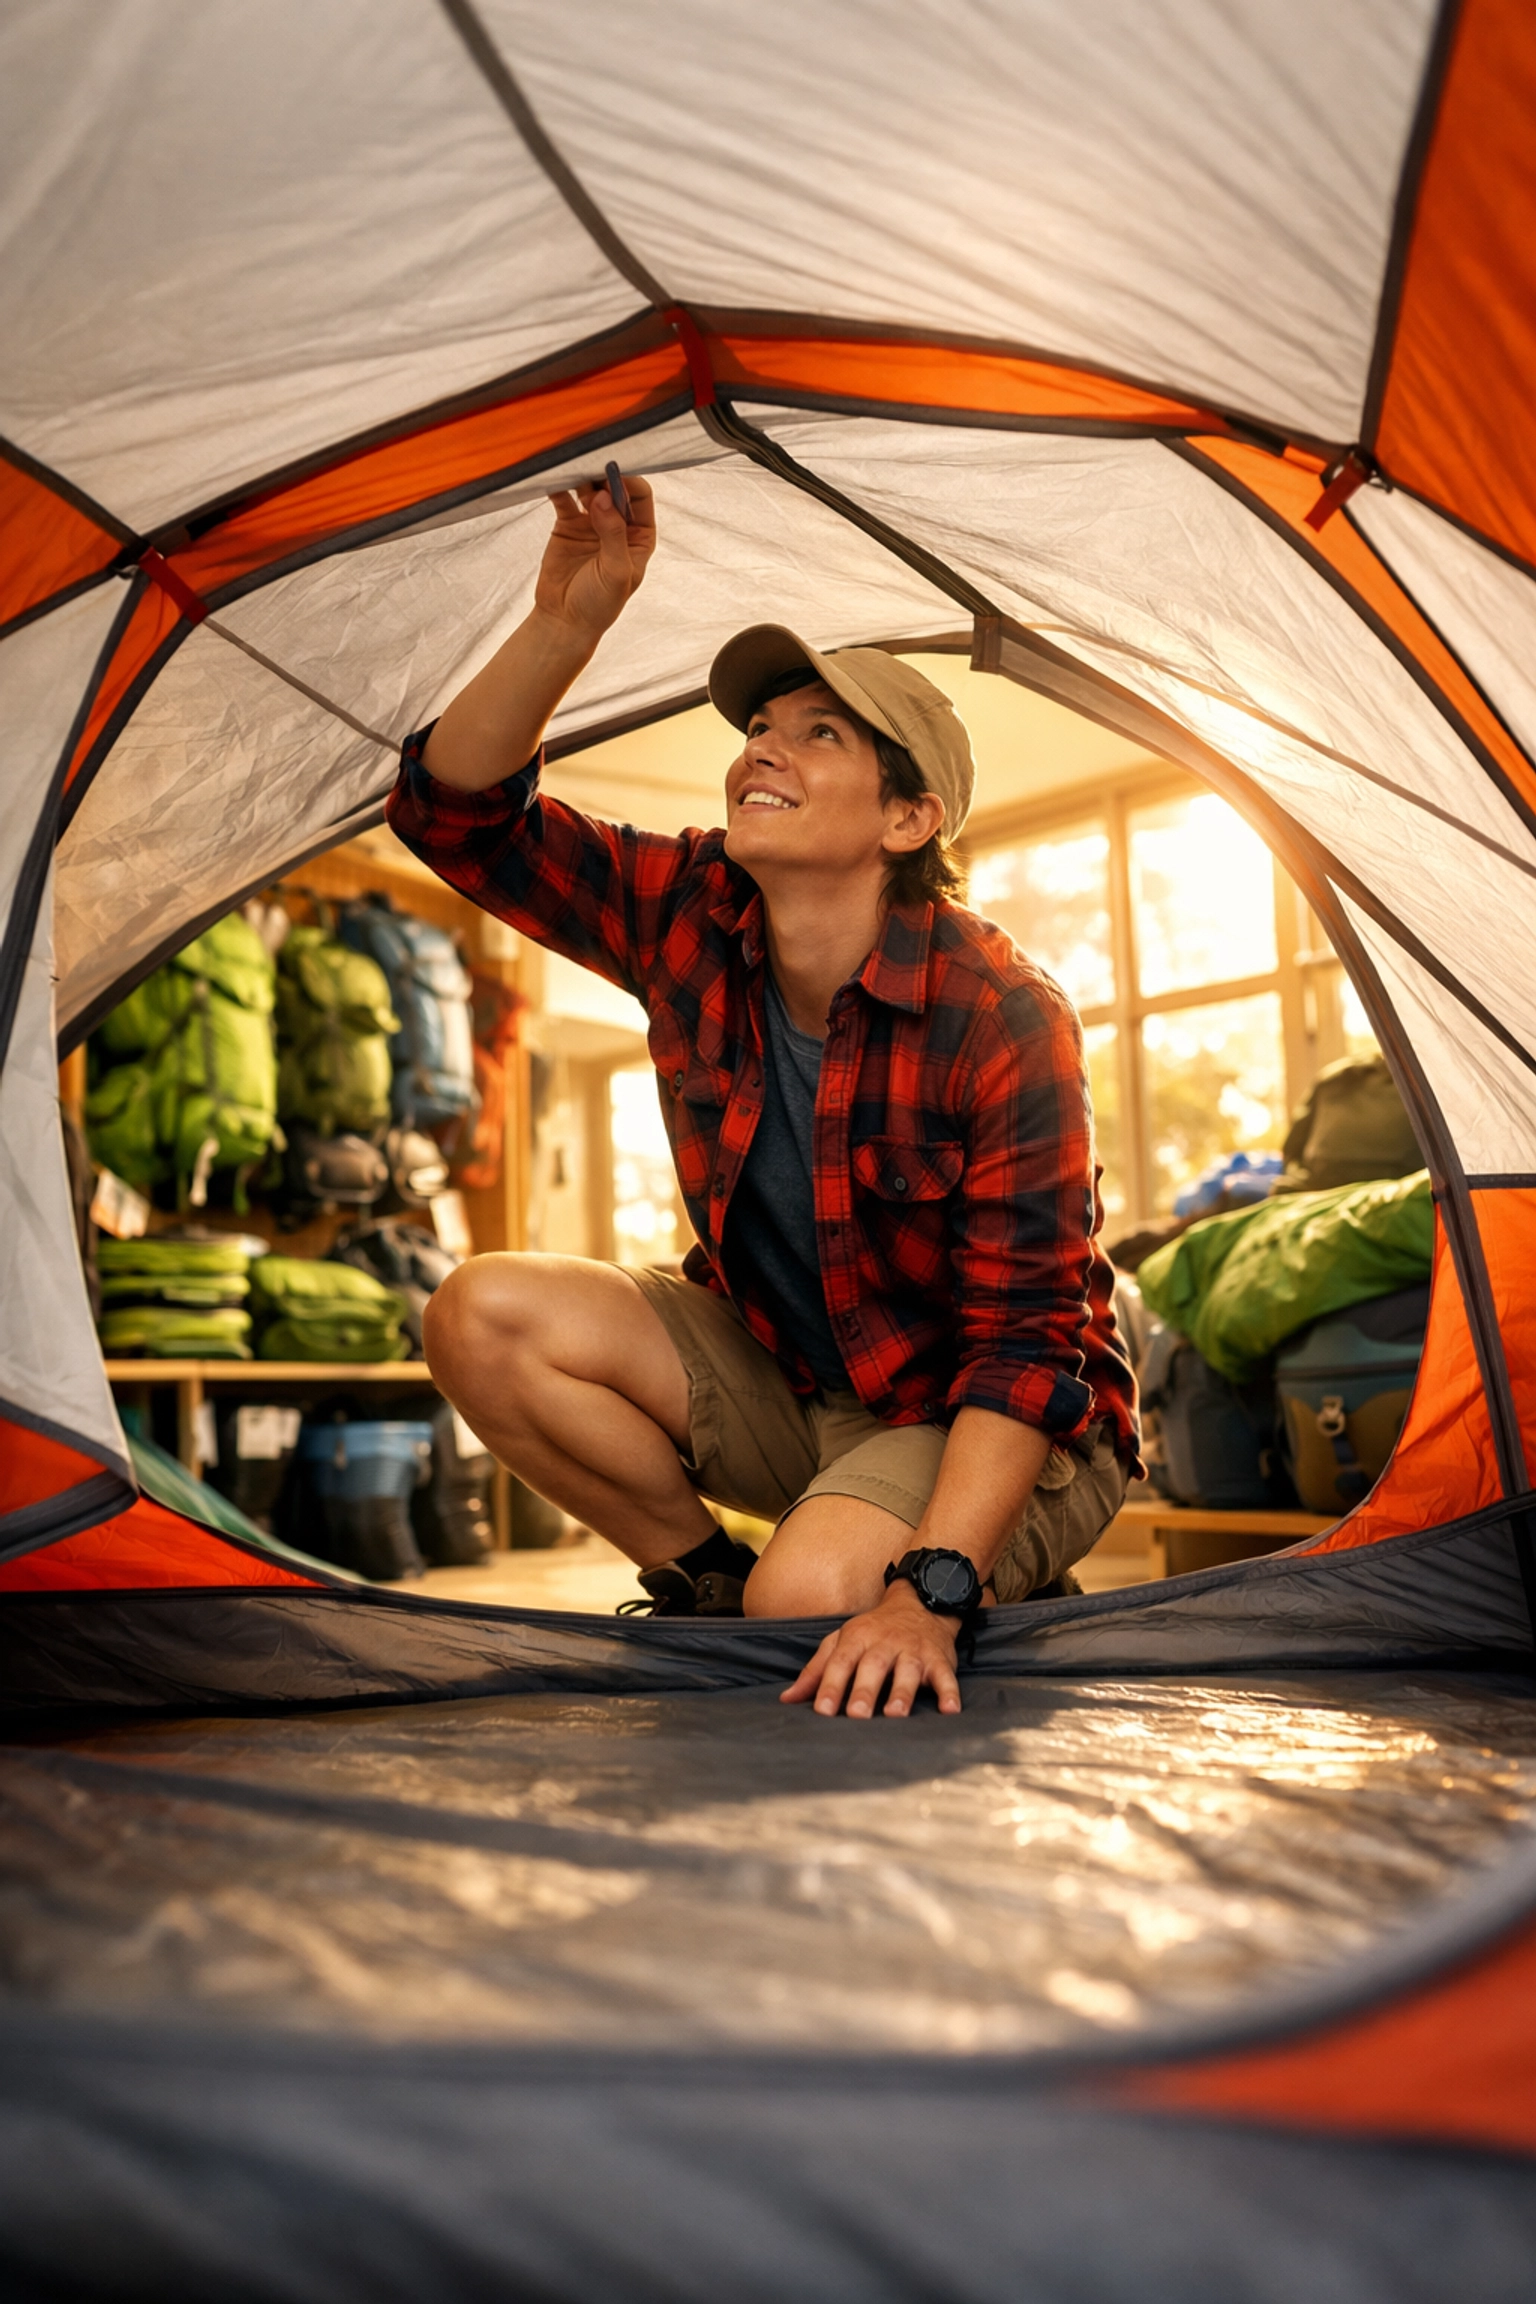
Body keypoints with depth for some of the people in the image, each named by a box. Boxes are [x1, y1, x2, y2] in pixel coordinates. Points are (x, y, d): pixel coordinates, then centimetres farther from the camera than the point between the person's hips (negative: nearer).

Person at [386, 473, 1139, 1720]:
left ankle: (991, 1611, 2)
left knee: (816, 1598, -35)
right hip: (783, 1375, 6)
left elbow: (1028, 1343, -27)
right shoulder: (692, 921, -10)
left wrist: (930, 1589, -36)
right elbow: (456, 814, -10)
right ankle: (711, 1592, 3)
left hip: (982, 1420, -5)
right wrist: (568, 619, -25)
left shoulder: (1005, 1022, -27)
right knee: (485, 1317, -13)